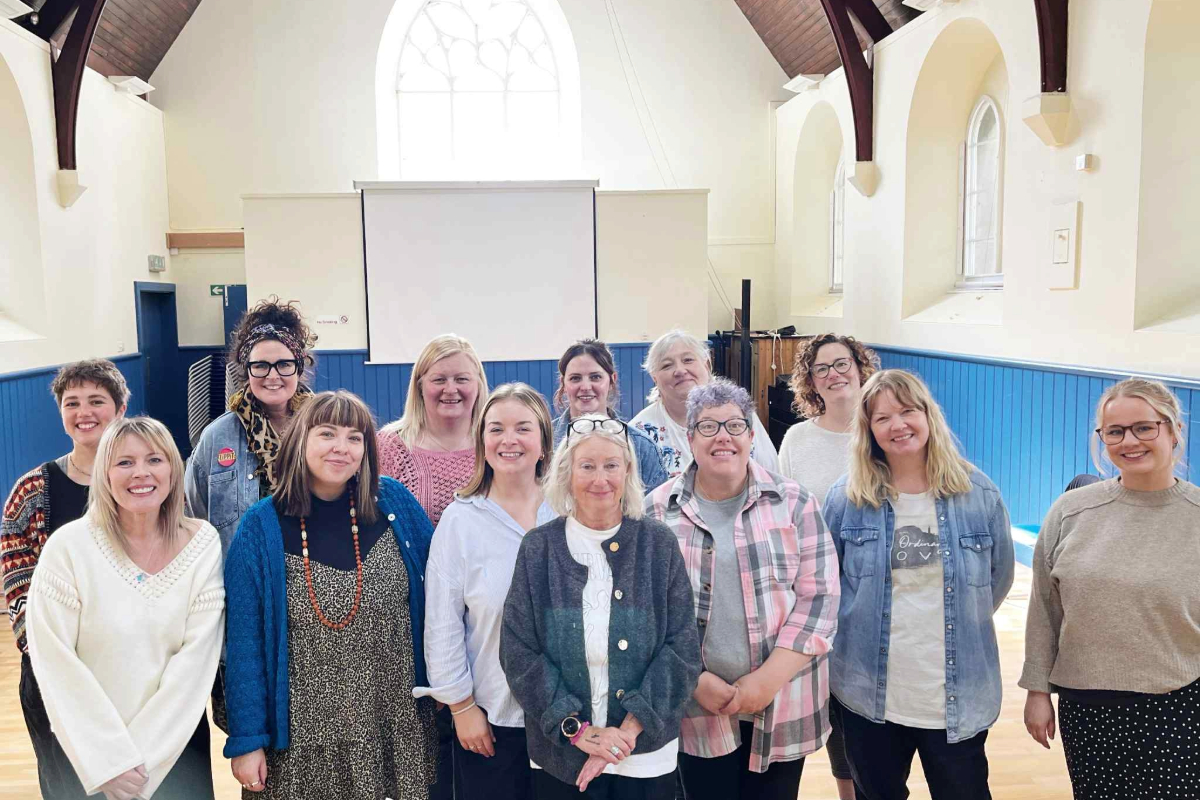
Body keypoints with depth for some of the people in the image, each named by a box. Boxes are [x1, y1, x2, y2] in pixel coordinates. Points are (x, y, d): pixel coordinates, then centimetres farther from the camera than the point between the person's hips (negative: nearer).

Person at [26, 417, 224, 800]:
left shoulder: (203, 543, -7)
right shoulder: (69, 546, -12)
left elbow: (197, 657, -10)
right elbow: (54, 661, -13)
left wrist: (141, 757, -14)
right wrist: (110, 760, -15)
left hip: (178, 742, 2)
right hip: (87, 749, -1)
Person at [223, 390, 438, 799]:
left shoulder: (395, 505, -5)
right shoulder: (261, 529, -9)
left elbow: (436, 596, 4)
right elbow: (244, 642, -7)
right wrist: (246, 741, -8)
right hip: (303, 738, -2)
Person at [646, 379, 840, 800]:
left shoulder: (794, 502, -1)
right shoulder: (658, 511, -1)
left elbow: (819, 597, -4)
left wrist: (767, 680, -11)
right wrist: (695, 680, -8)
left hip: (783, 706, 0)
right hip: (695, 707, 0)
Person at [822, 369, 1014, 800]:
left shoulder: (979, 493, -3)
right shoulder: (845, 497, -5)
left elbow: (999, 579, 9)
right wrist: (870, 625, 7)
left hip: (959, 694, 0)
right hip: (867, 692, 0)